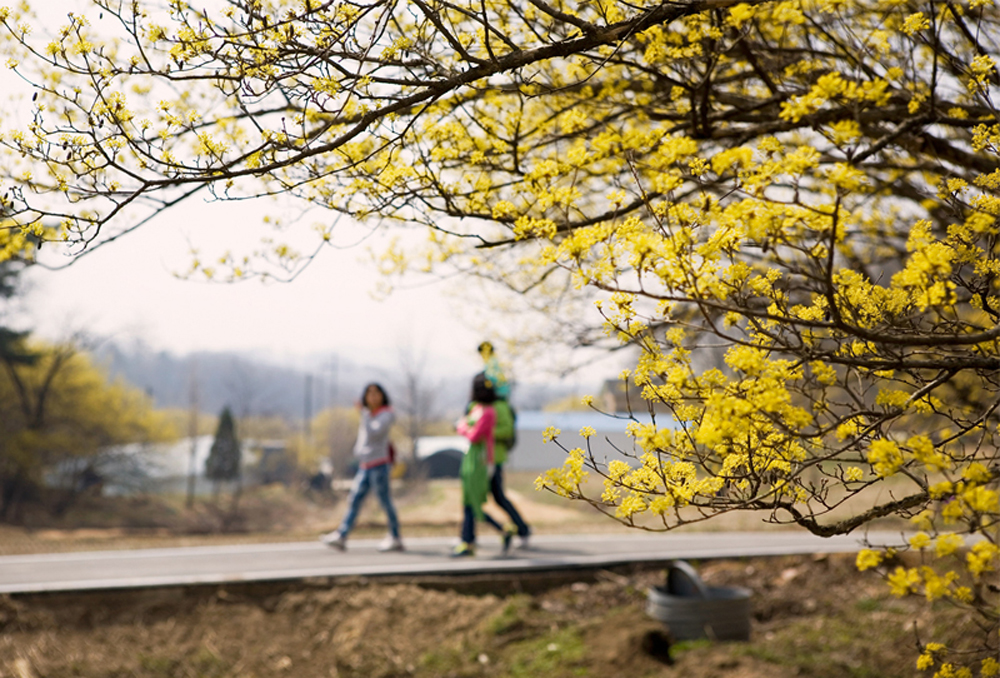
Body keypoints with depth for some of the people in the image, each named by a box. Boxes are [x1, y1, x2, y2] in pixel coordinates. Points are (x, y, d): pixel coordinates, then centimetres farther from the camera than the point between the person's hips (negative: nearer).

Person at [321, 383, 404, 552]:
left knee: (385, 500, -3)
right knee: (354, 500, 1)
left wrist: (364, 414, -18)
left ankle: (395, 538, 5)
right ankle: (341, 536, -4)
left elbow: (374, 433, -20)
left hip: (379, 464, -8)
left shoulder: (386, 414, -5)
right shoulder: (368, 415, 18)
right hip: (365, 465, 8)